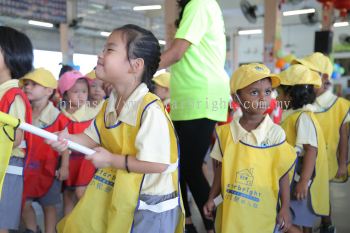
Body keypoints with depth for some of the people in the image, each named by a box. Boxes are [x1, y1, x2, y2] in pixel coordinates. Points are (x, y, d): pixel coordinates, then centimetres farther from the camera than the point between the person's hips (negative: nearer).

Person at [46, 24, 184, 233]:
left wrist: (111, 160, -20)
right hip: (118, 196, 8)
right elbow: (95, 138, 12)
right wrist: (69, 139, -9)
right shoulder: (110, 104, 0)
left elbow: (158, 164, -29)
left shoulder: (151, 109, -27)